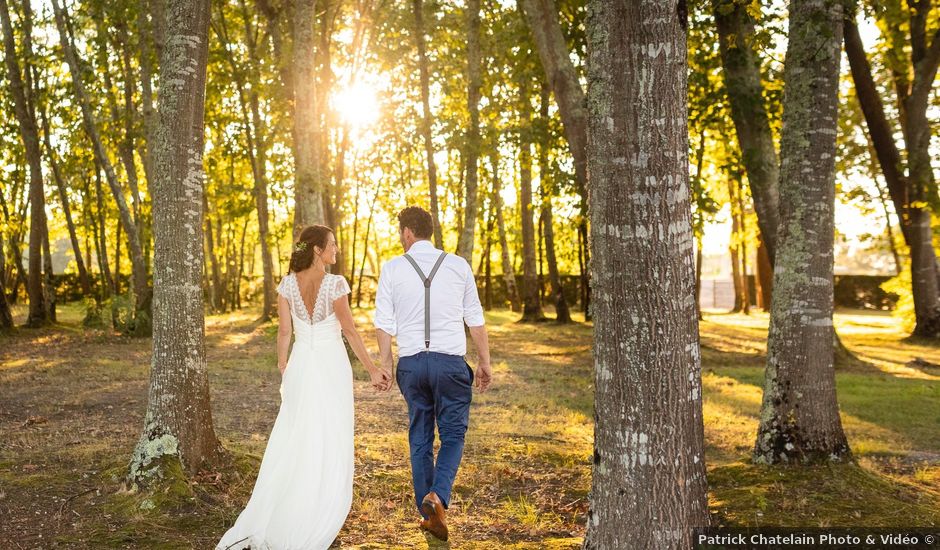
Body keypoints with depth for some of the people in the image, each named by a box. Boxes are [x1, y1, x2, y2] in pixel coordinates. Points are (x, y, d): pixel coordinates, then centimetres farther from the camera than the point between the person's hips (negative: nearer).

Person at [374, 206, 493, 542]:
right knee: (453, 434, 9)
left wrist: (384, 364, 10)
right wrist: (485, 362, 12)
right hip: (451, 362, -1)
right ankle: (437, 496, -14)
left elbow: (385, 324, 1)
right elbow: (476, 320, 4)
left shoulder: (392, 269, 1)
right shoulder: (458, 265, 2)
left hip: (411, 363, 1)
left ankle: (427, 512, 20)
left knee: (419, 438, 14)